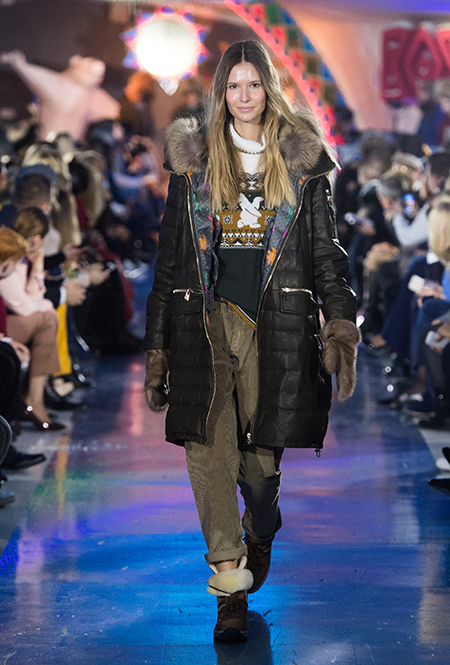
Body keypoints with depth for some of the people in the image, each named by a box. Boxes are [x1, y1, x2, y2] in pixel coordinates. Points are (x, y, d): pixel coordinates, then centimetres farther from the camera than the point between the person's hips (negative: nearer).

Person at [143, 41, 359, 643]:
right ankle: (231, 582, -11)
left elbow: (325, 248, 10)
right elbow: (170, 255, 12)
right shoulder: (194, 160, 12)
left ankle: (260, 538, 33)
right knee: (207, 446, -13)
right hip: (206, 318, 1)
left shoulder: (300, 161, 11)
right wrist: (158, 346, 8)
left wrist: (340, 323, -4)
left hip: (276, 323, 0)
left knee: (261, 457, 2)